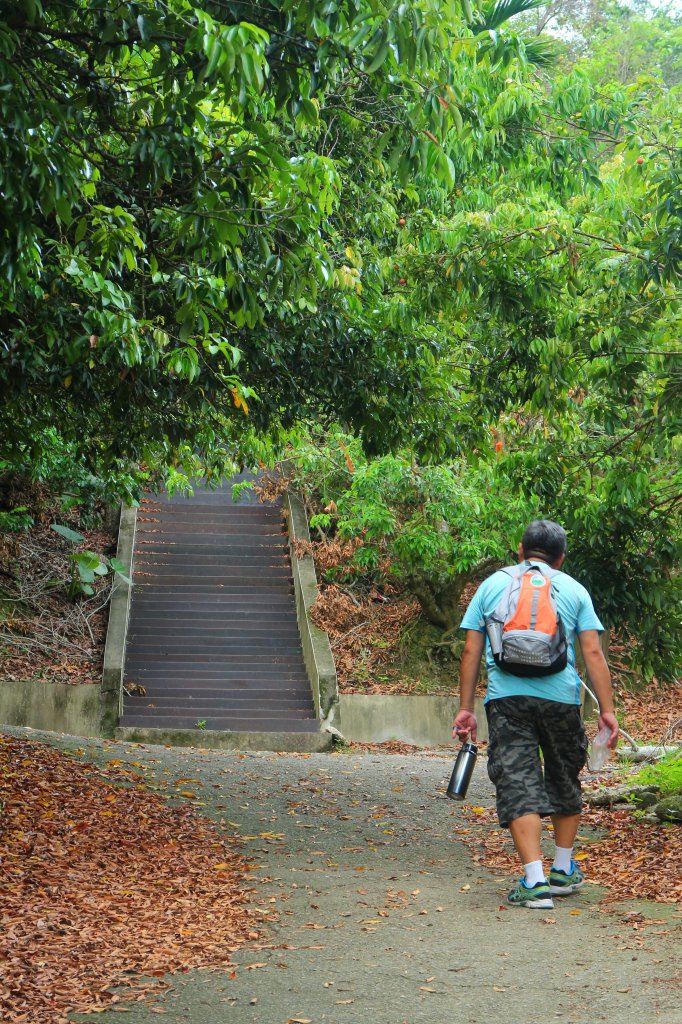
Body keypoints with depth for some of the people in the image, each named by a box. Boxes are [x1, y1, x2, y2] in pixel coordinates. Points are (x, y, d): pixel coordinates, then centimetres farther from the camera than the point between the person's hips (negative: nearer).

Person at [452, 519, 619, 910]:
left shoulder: (492, 585, 14)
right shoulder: (573, 589, 12)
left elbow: (471, 651, 9)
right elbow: (593, 652, 4)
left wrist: (466, 708, 12)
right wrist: (607, 711, 4)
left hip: (506, 698, -1)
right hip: (561, 698, 1)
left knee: (518, 785, -4)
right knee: (564, 781, 19)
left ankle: (535, 882, -14)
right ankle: (564, 871, 29)